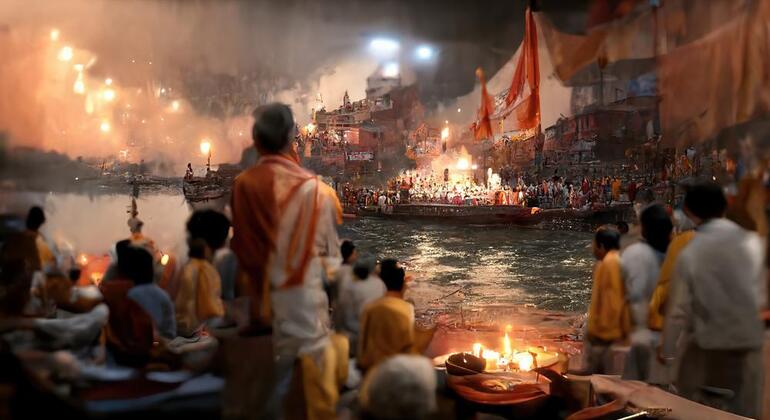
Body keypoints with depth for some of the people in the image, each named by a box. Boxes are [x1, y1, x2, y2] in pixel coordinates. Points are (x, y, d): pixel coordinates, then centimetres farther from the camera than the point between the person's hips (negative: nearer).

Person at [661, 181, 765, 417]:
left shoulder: (690, 253, -12)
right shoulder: (753, 243, -5)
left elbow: (679, 309, -8)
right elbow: (760, 296, 0)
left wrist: (667, 350, 5)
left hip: (705, 348, -2)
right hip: (749, 345, 2)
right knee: (745, 413, 14)